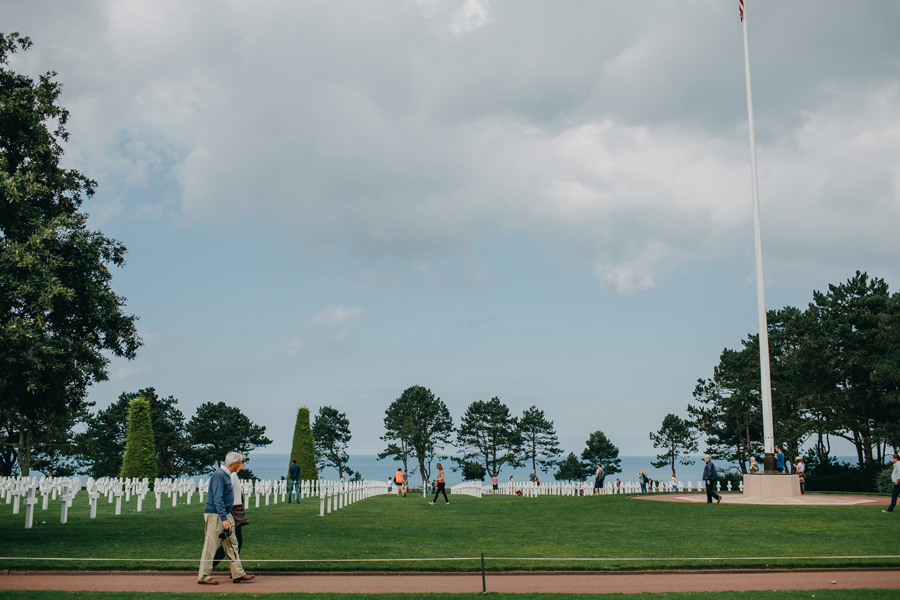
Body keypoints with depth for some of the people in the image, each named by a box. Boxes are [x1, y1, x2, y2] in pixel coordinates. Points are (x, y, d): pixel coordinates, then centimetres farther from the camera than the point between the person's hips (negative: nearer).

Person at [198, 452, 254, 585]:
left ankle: (238, 574, 12)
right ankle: (204, 577, 5)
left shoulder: (226, 475, 14)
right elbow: (217, 499, -23)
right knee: (211, 546, -3)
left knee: (231, 544, 9)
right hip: (215, 515, -10)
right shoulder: (218, 475, -17)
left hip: (224, 515, 10)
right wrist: (224, 519, -26)